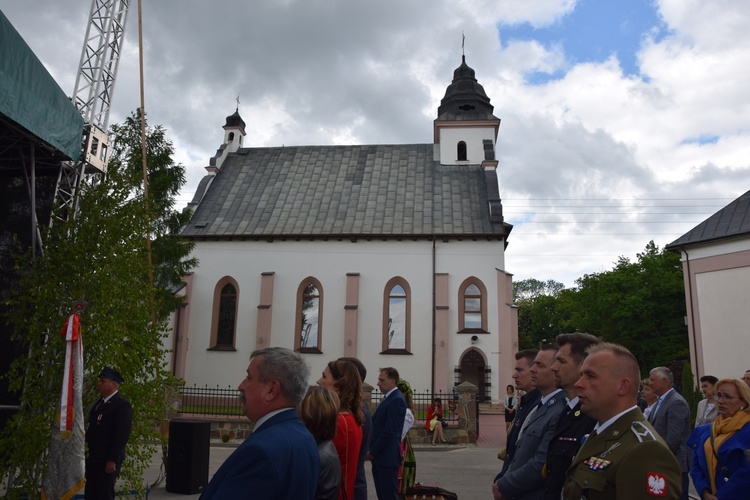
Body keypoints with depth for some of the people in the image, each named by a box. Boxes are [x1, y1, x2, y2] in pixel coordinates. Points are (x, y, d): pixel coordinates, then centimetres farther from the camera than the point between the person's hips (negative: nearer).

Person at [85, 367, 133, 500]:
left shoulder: (122, 405, -16)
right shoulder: (99, 402, 12)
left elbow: (122, 436, -20)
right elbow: (93, 427, 17)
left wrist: (112, 460, -21)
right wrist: (88, 453, 14)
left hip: (107, 461, -9)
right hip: (93, 458, 9)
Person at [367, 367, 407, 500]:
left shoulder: (397, 400, -16)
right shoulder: (387, 398, 14)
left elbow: (389, 431, -20)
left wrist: (372, 452, -13)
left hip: (387, 457, -9)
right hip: (379, 456, 9)